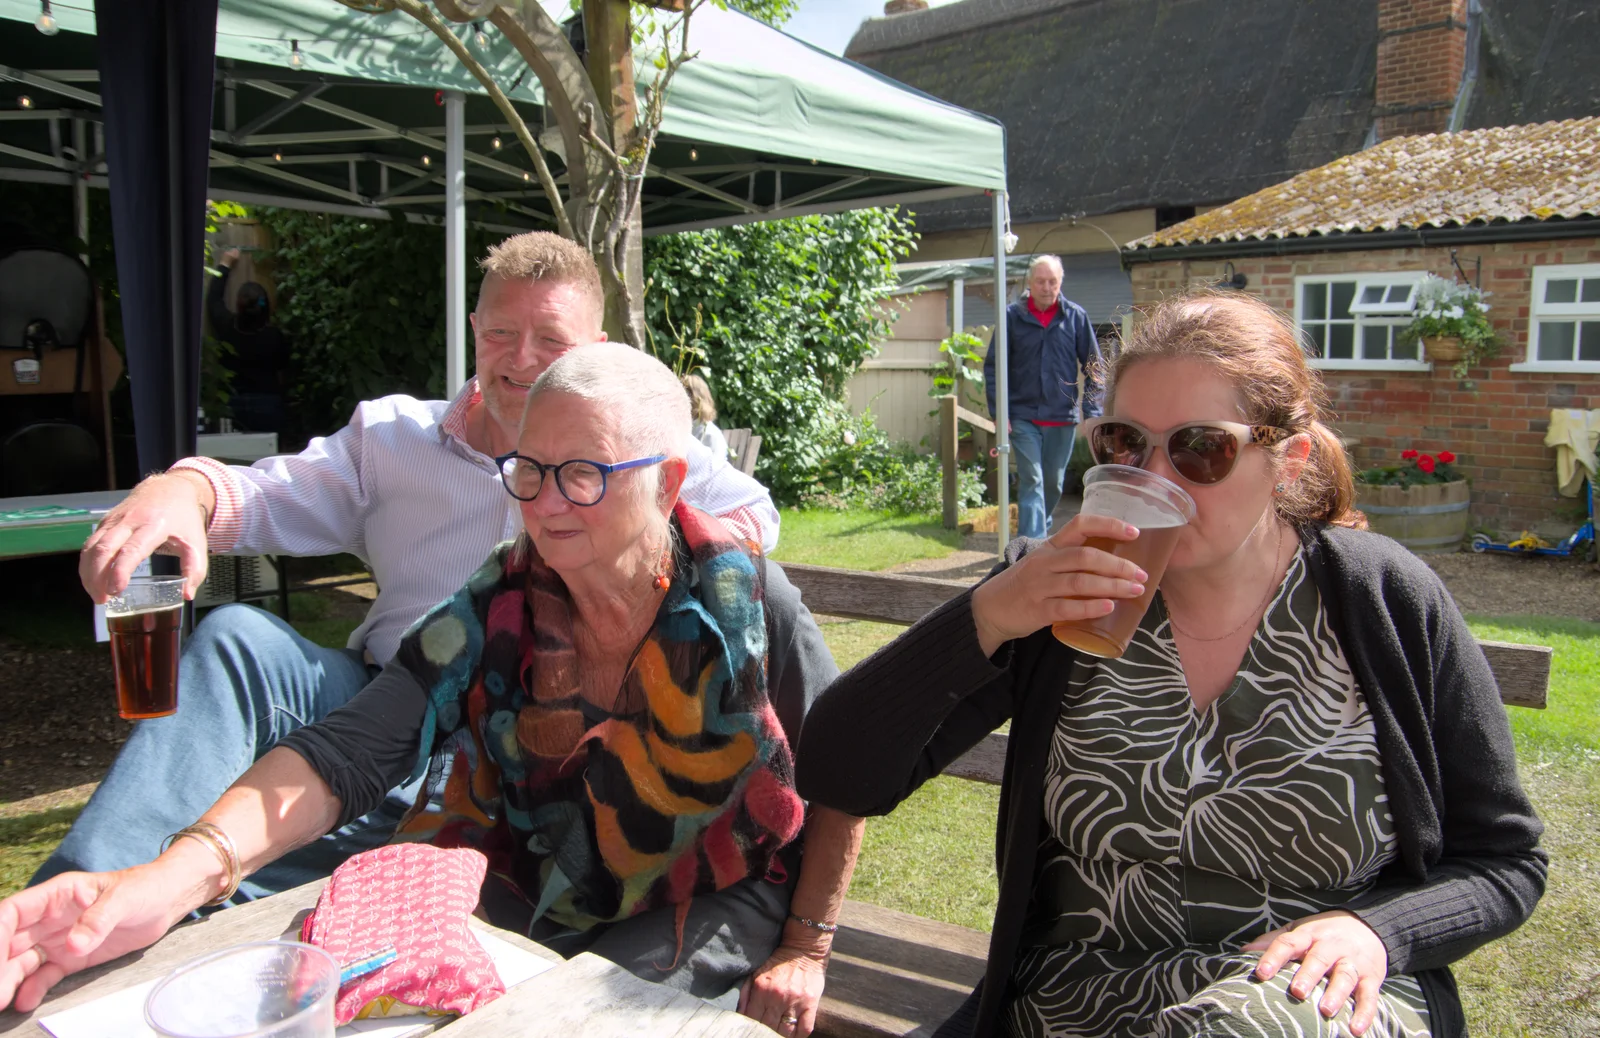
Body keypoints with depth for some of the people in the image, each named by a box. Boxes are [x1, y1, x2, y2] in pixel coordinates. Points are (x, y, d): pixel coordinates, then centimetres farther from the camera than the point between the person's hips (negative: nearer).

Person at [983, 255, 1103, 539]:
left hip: (1063, 416, 2)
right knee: (1031, 481, -8)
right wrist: (999, 411, -7)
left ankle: (1038, 532, 34)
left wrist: (1092, 411, -2)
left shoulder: (1075, 316, 2)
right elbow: (993, 366, 1)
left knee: (1054, 482, 13)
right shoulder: (1013, 316, -1)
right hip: (1023, 416, -2)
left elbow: (1093, 366, 6)